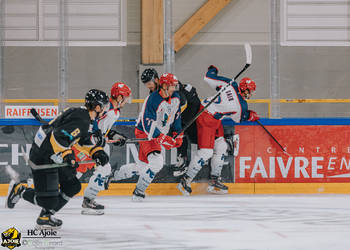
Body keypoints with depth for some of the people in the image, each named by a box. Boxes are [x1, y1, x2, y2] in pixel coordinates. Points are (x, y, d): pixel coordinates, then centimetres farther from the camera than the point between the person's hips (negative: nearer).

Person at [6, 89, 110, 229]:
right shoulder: (80, 120, -23)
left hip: (55, 157, 11)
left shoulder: (84, 116, 10)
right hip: (42, 159, -11)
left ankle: (45, 216, 19)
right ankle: (19, 191, 12)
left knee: (73, 186, 12)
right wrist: (67, 156, -32)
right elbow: (57, 137, -30)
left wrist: (97, 152, 14)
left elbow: (84, 140, 25)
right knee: (49, 200, -11)